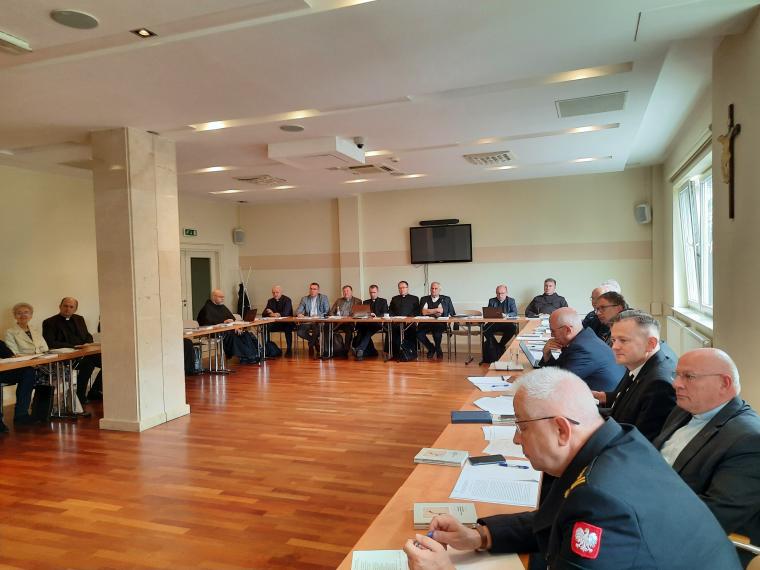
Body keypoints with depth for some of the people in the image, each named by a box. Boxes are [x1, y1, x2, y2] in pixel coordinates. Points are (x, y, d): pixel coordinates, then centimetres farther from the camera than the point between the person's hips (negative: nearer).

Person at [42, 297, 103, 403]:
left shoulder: (79, 319, 20)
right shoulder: (49, 322, 2)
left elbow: (88, 336, 23)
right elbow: (50, 343, -9)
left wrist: (87, 344, -2)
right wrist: (74, 346, -17)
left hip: (84, 353, 6)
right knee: (88, 362, -34)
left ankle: (94, 392, -4)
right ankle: (80, 396, -20)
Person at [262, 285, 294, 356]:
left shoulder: (287, 300, -7)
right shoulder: (270, 301, 10)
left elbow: (285, 313, -20)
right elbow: (264, 313, 2)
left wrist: (273, 314, -30)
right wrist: (270, 313, -21)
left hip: (286, 323, -4)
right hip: (275, 324, 4)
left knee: (288, 328, -36)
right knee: (265, 328, -22)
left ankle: (289, 349, -23)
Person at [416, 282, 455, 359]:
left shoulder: (446, 299, 16)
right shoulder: (424, 299, 15)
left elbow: (452, 314, 12)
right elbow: (423, 312, -2)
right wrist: (437, 310, -5)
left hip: (440, 323, -1)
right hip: (426, 323, 1)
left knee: (437, 331, -35)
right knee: (418, 333, -29)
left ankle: (438, 349, -2)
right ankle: (431, 348, 2)